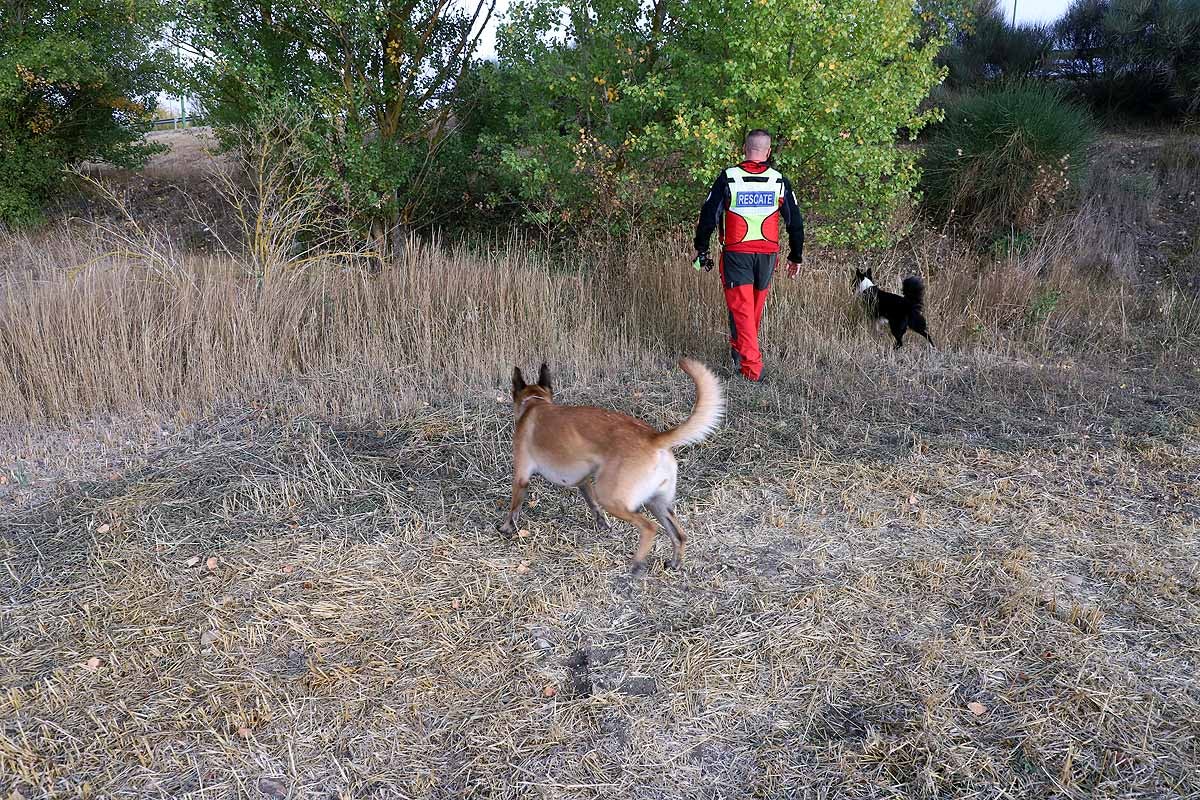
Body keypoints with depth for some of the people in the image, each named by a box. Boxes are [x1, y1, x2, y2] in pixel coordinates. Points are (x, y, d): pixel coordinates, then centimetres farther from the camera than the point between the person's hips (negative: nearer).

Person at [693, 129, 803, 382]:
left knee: (741, 308, -1)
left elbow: (709, 216, -3)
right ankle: (739, 349, 39)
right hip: (767, 254, 3)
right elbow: (795, 222, 5)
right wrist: (796, 256, 15)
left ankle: (751, 366, -9)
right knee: (756, 306, 20)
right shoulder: (779, 181, 1)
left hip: (736, 253, -3)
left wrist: (701, 249, 8)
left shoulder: (728, 179, -6)